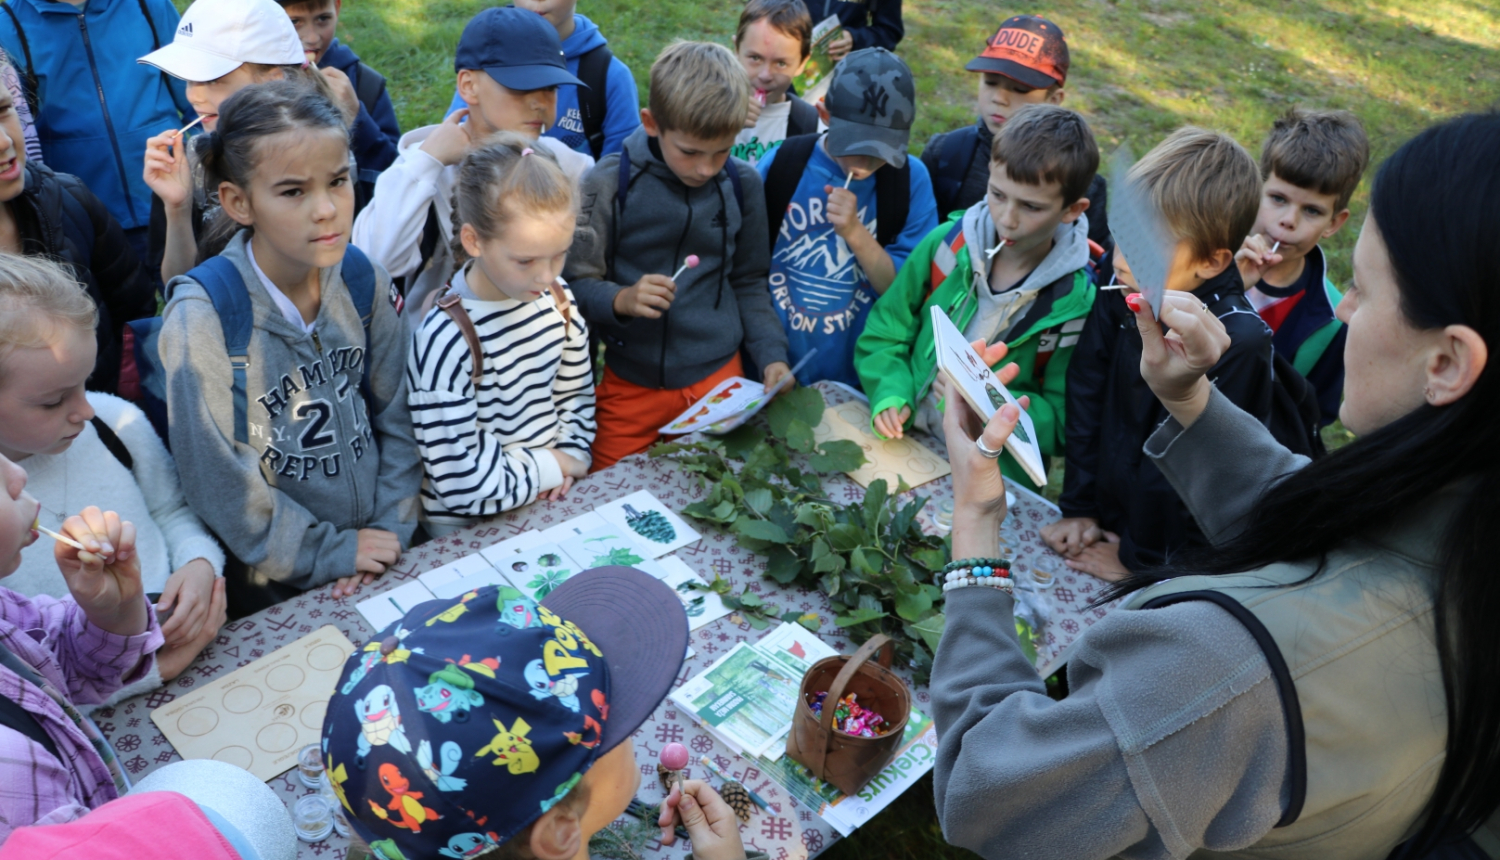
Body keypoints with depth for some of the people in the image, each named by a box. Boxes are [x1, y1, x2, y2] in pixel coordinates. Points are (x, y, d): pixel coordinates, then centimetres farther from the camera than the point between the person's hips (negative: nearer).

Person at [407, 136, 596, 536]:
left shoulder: (556, 299, -2)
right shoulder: (446, 339, -21)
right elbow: (461, 480, -21)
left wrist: (572, 455, -3)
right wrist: (550, 467, -11)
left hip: (553, 502, 4)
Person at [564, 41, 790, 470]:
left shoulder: (743, 184, -1)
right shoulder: (608, 185, -11)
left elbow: (748, 282, 8)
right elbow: (577, 285, -7)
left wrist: (772, 355, -2)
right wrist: (621, 300, -26)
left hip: (719, 375, 2)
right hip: (631, 385, -2)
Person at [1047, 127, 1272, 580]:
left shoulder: (1238, 342, -22)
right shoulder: (1120, 295, -6)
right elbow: (1086, 399, 2)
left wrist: (1140, 559, -9)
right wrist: (1078, 506, 2)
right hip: (1103, 523, 5)